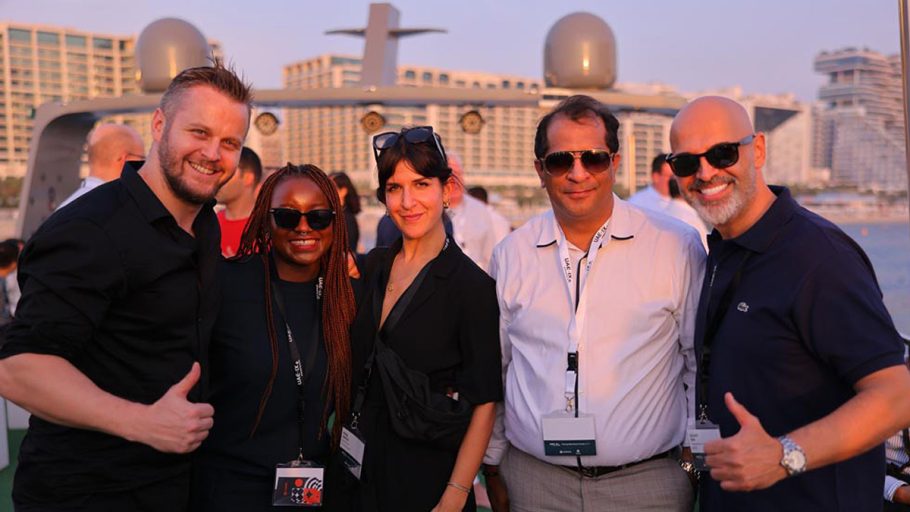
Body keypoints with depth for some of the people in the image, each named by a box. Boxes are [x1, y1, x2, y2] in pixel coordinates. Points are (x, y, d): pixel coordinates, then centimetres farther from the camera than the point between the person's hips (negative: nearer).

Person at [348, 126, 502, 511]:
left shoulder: (472, 286, -14)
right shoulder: (373, 265, 1)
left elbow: (483, 404, -15)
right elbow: (356, 361, 9)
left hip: (427, 473, -5)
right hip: (363, 463, 5)